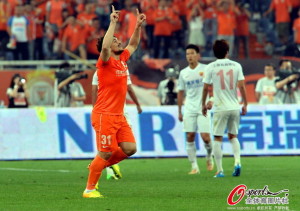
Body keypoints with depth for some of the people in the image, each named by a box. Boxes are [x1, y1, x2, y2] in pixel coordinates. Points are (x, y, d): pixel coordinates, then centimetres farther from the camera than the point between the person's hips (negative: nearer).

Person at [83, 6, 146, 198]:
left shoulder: (122, 59, 12)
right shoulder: (105, 62, -10)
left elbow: (133, 45, 29)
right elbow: (104, 47, -31)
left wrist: (138, 26, 19)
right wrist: (113, 24, -29)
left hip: (119, 116, 8)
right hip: (104, 115, -8)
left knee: (130, 148, 0)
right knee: (105, 153, -7)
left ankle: (103, 164, 21)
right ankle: (89, 189, 2)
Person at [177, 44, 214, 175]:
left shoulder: (205, 69, -2)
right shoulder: (183, 73, 9)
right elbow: (181, 93, 15)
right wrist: (179, 112, 13)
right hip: (189, 109, 3)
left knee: (205, 137, -9)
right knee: (190, 137, -4)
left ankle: (209, 157, 21)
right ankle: (194, 166, 1)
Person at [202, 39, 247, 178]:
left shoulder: (211, 67, -2)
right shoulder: (236, 65, 2)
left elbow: (206, 88, 0)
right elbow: (241, 86, -1)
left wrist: (204, 104, 13)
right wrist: (245, 104, 7)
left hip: (220, 108, -2)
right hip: (235, 107, 3)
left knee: (218, 139, 4)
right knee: (233, 136, 17)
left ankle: (220, 170, 0)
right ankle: (237, 161, -4)